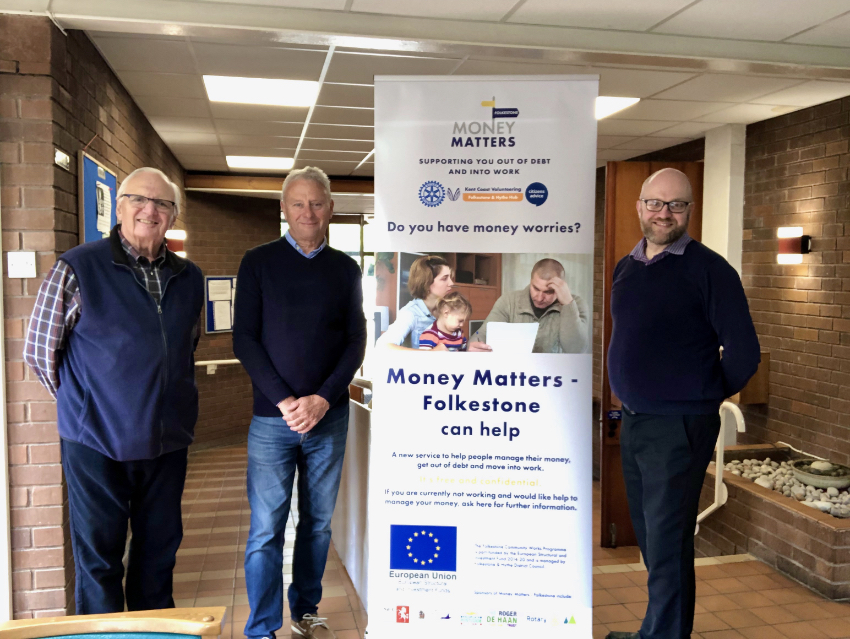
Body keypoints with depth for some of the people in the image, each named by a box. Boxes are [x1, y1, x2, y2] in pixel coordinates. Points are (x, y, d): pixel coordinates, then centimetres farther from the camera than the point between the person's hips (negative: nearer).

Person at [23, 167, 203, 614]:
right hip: (98, 442, -4)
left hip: (167, 441, 5)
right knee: (98, 558, 8)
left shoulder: (189, 278, 8)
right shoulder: (77, 268, -7)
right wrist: (81, 406, 5)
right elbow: (40, 350, -1)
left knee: (160, 550, 16)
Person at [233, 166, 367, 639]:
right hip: (272, 418, -2)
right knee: (266, 528, 1)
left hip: (330, 416, 2)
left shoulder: (345, 268, 7)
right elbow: (245, 339, -3)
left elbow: (356, 340, 4)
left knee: (319, 522, 12)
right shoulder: (259, 263, 1)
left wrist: (323, 399, -9)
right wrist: (285, 401, -12)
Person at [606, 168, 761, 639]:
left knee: (667, 546, 0)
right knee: (646, 535, 18)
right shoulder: (625, 268, 10)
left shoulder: (708, 269, -11)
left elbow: (744, 352, -11)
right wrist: (631, 397, 12)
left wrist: (701, 400, -2)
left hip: (678, 428, -7)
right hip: (632, 421, 7)